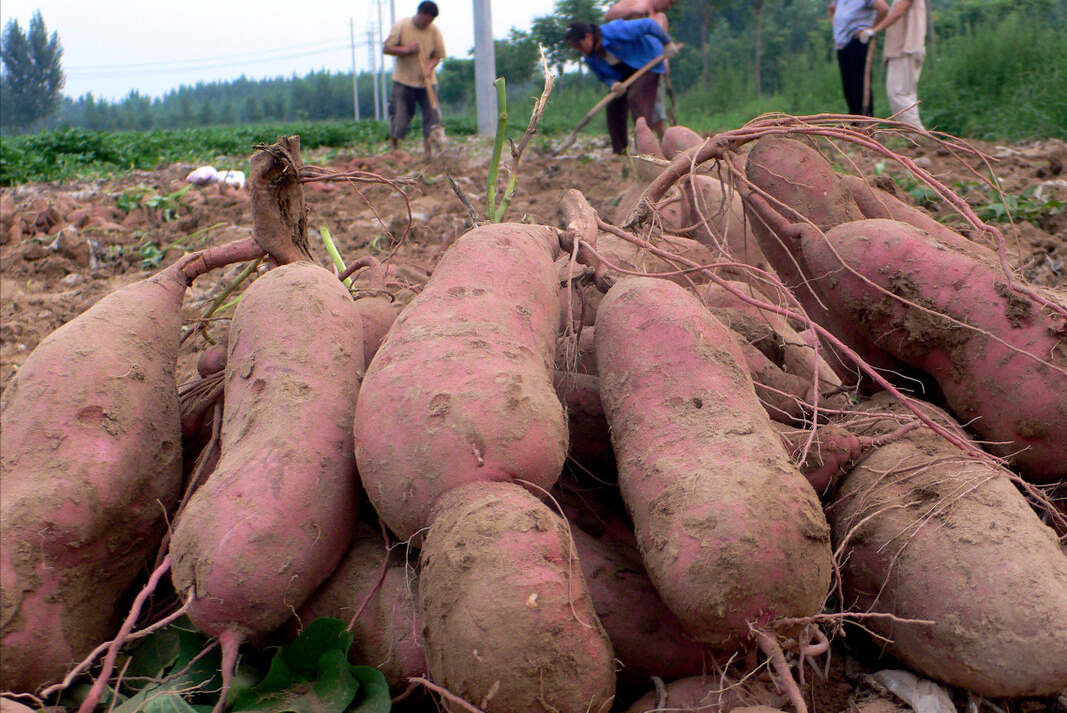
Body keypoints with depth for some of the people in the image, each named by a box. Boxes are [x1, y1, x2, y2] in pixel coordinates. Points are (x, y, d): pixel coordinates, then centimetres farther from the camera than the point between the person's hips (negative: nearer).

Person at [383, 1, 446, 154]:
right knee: (399, 114, 0)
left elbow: (437, 55, 3)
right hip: (403, 79, -2)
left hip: (427, 81, 2)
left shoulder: (435, 31, 0)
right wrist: (407, 50, -18)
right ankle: (393, 149, 17)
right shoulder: (401, 26, -4)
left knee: (432, 113, -8)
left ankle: (429, 147, -3)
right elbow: (387, 49, -4)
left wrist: (429, 68, -17)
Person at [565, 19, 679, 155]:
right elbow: (604, 76, 2)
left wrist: (667, 43, -17)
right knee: (613, 104, -2)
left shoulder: (615, 31, -32)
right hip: (624, 73, 8)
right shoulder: (591, 58, -10)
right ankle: (619, 151, 6)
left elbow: (648, 24, -26)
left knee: (635, 98, -25)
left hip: (648, 61, -7)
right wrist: (613, 84, -23)